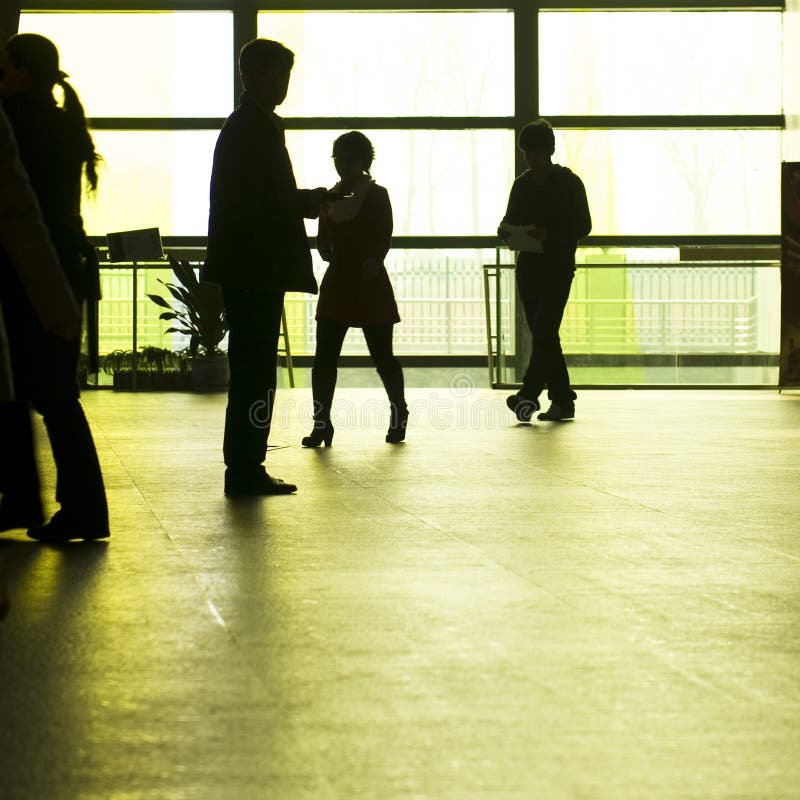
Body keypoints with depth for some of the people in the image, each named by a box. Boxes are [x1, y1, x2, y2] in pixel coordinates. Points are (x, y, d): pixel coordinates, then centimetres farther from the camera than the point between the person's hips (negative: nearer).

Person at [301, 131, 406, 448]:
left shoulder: (377, 195, -2)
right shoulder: (330, 197, 11)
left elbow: (384, 237, -10)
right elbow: (323, 239, 16)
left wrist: (374, 261, -30)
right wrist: (326, 251, -7)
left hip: (370, 283, -4)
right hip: (337, 281, 4)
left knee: (382, 356, 2)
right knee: (324, 356, -6)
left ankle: (399, 415, 22)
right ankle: (321, 423, -2)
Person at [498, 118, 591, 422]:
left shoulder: (569, 182, -3)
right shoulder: (522, 184, 12)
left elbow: (583, 226, -5)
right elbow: (512, 218, 20)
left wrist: (548, 234, -20)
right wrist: (506, 229, -5)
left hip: (558, 267, -6)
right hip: (529, 266, 6)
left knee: (543, 331, -16)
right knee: (542, 334, 6)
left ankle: (529, 393, -23)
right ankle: (562, 400, 11)